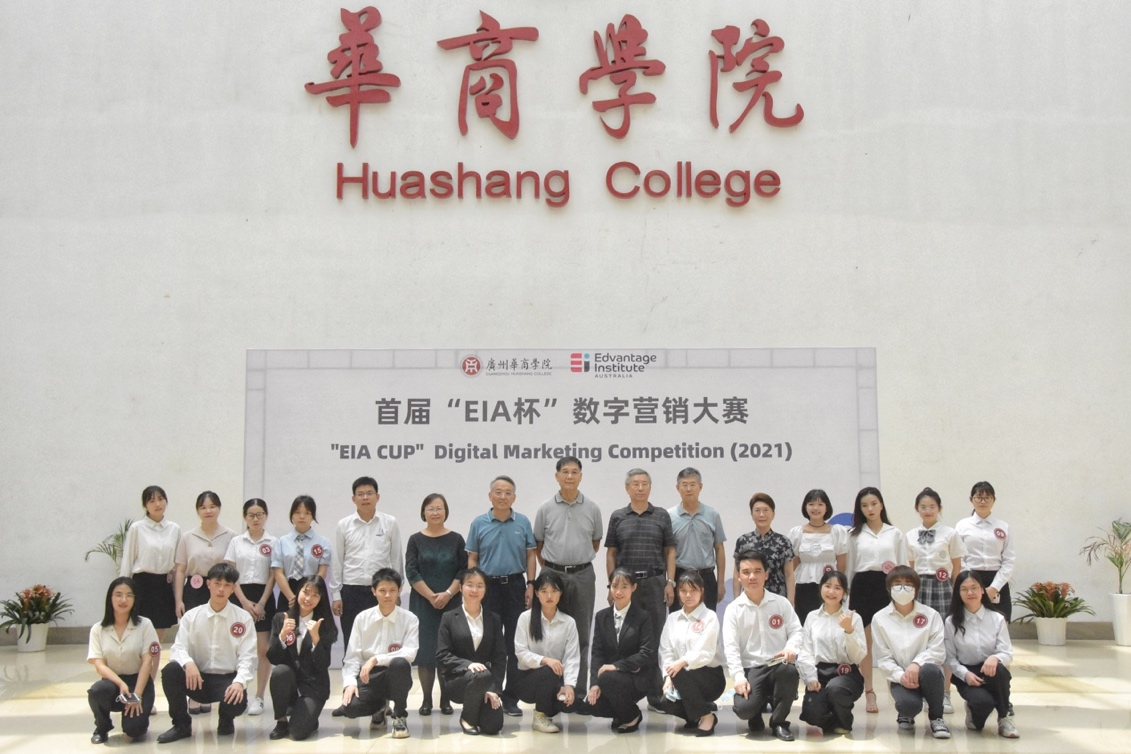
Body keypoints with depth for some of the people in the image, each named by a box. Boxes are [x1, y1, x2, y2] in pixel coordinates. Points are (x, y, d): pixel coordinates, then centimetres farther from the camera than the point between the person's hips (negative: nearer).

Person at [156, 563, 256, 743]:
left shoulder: (244, 618, -1)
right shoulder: (191, 616, 3)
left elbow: (247, 657, -7)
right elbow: (178, 648, -5)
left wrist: (239, 682, -27)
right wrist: (188, 663, -29)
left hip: (228, 679, -2)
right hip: (198, 678, 2)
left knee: (237, 701, -35)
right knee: (170, 670, -27)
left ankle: (226, 721, 9)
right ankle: (181, 725, -4)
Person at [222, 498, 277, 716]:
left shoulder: (272, 542, 2)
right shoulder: (236, 542, 6)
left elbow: (273, 575, 0)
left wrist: (261, 602, -8)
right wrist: (244, 601, -8)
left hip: (263, 596, -1)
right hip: (240, 595, 1)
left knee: (263, 649, -4)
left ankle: (258, 697, 3)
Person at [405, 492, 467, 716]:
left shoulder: (456, 539, 6)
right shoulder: (416, 540, 5)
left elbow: (463, 571, 1)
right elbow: (411, 572, -2)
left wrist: (447, 594, -11)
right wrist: (431, 596, -10)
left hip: (451, 603, 0)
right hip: (423, 603, 0)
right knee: (425, 649, -1)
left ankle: (445, 699, 7)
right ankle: (426, 699, 7)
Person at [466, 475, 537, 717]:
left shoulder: (523, 522, 4)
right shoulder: (479, 524, 3)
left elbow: (531, 555, 7)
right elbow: (472, 558, 5)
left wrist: (530, 585, -1)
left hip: (515, 585, 0)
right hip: (488, 586, 0)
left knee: (515, 643, 0)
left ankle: (511, 698, 7)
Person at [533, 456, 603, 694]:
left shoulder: (592, 509, 2)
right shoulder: (546, 509, 0)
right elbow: (538, 544, 9)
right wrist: (551, 568, 11)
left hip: (583, 576, 1)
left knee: (581, 635, 4)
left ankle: (579, 690, 11)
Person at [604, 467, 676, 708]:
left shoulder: (661, 516, 6)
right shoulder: (618, 517, 6)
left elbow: (670, 551, 6)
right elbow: (611, 553, 7)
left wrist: (670, 582, -2)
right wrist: (612, 584, 0)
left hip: (655, 582, 0)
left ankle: (656, 693, 8)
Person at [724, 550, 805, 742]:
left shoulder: (781, 603, 7)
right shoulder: (733, 609, 2)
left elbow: (797, 631, 3)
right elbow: (731, 647, -4)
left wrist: (792, 647, -21)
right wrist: (738, 676, -18)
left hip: (778, 665, 1)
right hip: (751, 669, -1)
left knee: (789, 670, -37)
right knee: (744, 708, -30)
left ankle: (778, 722, -11)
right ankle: (756, 715, 14)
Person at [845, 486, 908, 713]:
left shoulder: (895, 534, 7)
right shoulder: (854, 535, 8)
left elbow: (904, 566, 7)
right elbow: (849, 568, 9)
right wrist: (847, 600, 5)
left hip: (888, 586, -1)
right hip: (863, 586, 1)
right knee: (865, 642, 3)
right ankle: (869, 692, 10)